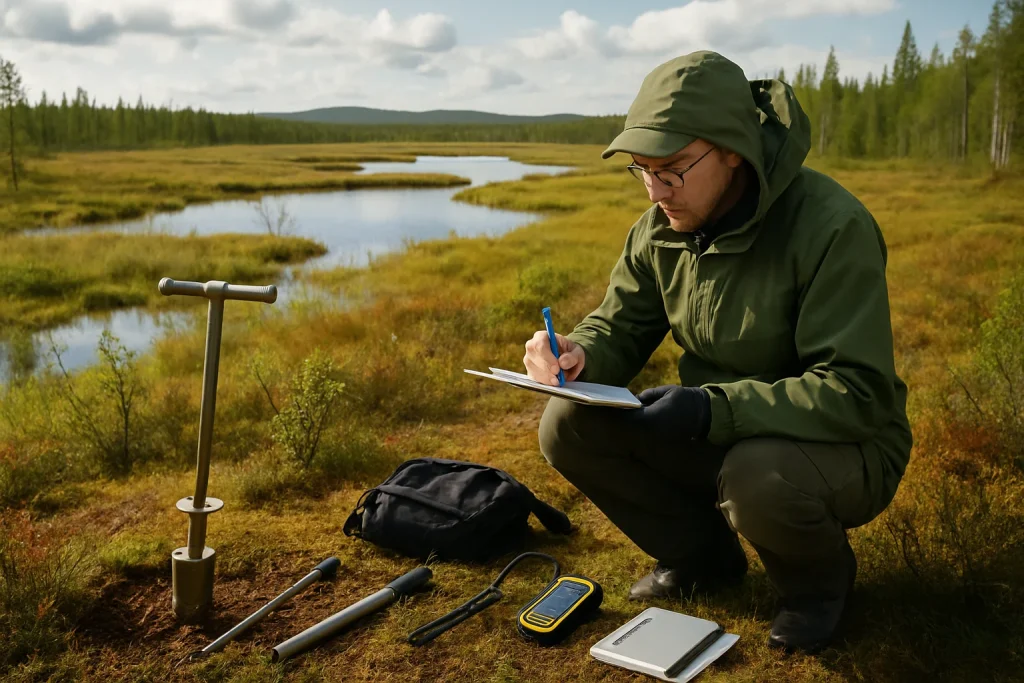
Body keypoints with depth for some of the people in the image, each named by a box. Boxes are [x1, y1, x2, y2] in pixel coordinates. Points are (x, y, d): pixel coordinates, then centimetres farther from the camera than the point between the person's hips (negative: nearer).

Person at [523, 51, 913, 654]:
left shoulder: (832, 226, -25)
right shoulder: (659, 230, -5)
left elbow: (857, 394, -29)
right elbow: (620, 328, 4)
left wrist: (713, 408, -38)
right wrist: (578, 355, -21)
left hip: (841, 445, -5)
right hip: (717, 437, 6)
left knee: (758, 478, -40)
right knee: (569, 426, -11)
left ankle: (820, 577, -1)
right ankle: (704, 556, 10)